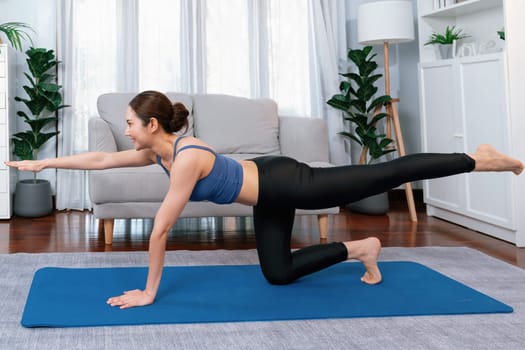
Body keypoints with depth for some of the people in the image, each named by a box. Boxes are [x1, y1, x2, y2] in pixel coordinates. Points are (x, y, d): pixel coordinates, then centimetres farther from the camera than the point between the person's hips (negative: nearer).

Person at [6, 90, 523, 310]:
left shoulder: (186, 159, -29)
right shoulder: (157, 151, -2)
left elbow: (160, 230, -27)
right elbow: (100, 159, 6)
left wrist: (149, 292, -21)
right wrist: (41, 163, 7)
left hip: (285, 184, -9)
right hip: (268, 196, 9)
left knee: (384, 174, 0)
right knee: (278, 273, 13)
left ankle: (477, 159, 12)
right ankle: (358, 249, 23)